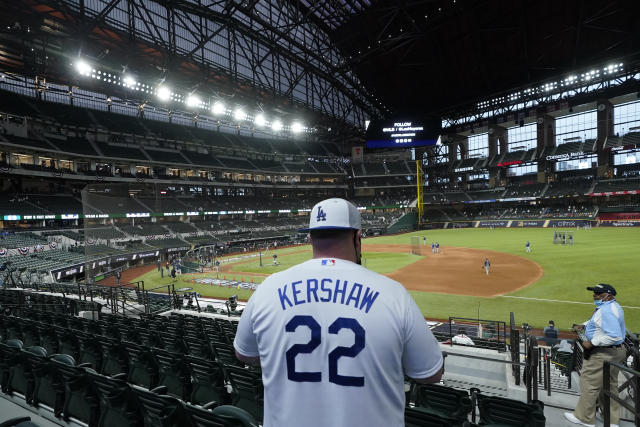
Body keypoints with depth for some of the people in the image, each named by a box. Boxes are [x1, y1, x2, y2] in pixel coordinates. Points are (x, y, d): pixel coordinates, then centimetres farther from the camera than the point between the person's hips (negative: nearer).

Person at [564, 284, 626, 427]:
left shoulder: (606, 310, -25)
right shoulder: (612, 306, 10)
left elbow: (615, 336, -31)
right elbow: (596, 321, 25)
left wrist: (592, 343, -24)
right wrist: (584, 325, 10)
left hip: (602, 354, -11)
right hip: (616, 352, 11)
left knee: (590, 383, 0)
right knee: (610, 385, 20)